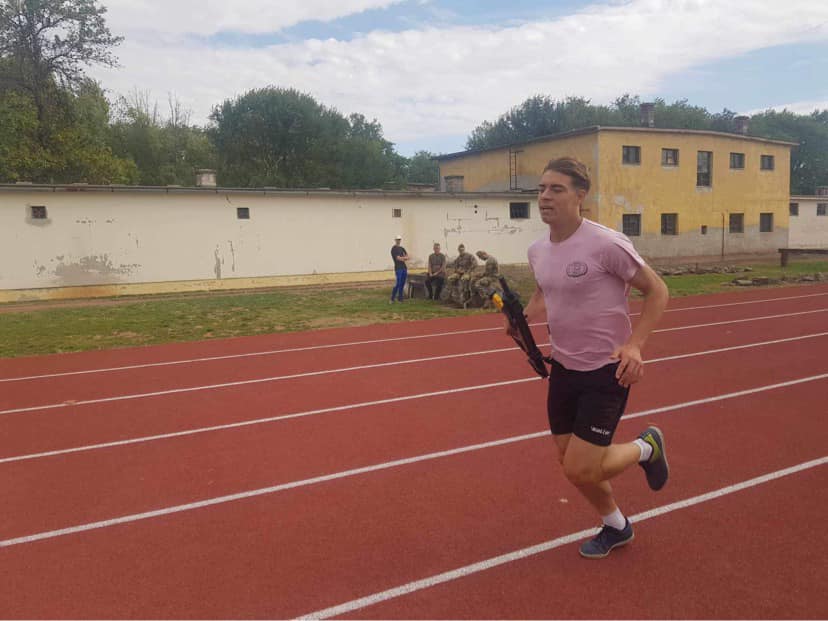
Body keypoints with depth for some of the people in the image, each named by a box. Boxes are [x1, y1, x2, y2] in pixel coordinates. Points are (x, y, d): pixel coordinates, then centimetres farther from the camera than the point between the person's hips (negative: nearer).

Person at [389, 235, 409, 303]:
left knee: (402, 284, 6)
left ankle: (400, 298, 12)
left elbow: (407, 256, 10)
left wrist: (402, 258, -9)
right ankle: (392, 299, -9)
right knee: (398, 283, -13)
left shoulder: (402, 248, 19)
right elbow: (398, 258, -13)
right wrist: (405, 258, 1)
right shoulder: (394, 249, -4)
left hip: (404, 267, 7)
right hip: (398, 268, -7)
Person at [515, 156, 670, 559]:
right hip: (563, 367, 7)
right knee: (571, 462, 14)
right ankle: (616, 527, 42)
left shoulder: (606, 244, -19)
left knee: (580, 469, -8)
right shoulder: (538, 251, 1)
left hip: (607, 371, -7)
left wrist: (634, 345, -22)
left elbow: (656, 291, -10)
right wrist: (525, 318, 0)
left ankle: (646, 447, 22)